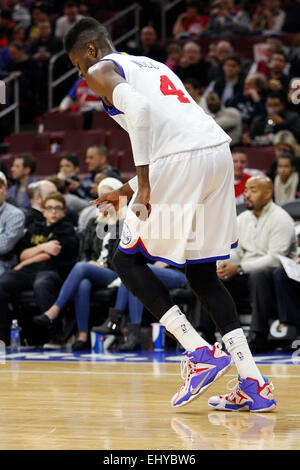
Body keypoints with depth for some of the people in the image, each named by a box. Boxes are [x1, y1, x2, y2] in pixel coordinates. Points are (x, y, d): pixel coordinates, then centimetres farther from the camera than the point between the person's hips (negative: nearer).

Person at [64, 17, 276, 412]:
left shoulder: (101, 71, 7)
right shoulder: (153, 66, 33)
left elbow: (138, 107, -14)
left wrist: (143, 181, -17)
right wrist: (127, 191, 38)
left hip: (180, 161, -8)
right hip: (219, 152, 8)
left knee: (127, 260, 8)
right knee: (201, 274, 16)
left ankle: (201, 354, -3)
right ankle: (253, 383, 8)